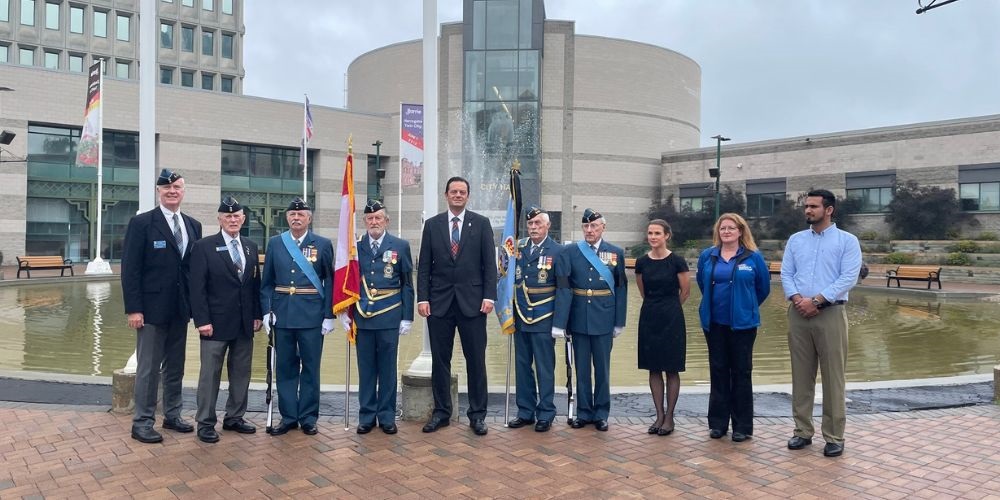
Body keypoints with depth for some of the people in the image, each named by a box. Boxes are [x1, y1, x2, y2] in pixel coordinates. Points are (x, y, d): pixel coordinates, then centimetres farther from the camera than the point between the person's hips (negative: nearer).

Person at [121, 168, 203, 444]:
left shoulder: (193, 225, 9)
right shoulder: (141, 223, -7)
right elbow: (130, 269, -10)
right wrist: (133, 309, -15)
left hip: (180, 308, 5)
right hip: (152, 307, -5)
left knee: (175, 366, 14)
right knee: (148, 368, 1)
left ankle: (172, 415, 26)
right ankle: (142, 423, 12)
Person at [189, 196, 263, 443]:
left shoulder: (251, 247, 10)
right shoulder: (204, 246, -5)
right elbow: (197, 287, -9)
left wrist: (257, 314, 6)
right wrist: (202, 320, -14)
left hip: (245, 323, 5)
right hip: (216, 322, -5)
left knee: (241, 373, 11)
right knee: (210, 374, 3)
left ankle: (234, 417, 23)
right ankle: (206, 423, 13)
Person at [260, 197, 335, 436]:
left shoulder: (323, 244, 1)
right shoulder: (275, 244, 7)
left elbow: (330, 282, -1)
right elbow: (266, 282, 8)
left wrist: (329, 316, -6)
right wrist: (266, 311, -2)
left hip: (312, 317, -2)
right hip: (282, 316, 2)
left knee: (310, 367, 5)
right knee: (285, 367, 9)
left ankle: (308, 417, 17)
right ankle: (288, 416, 20)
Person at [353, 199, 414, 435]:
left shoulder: (400, 246, 2)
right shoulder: (355, 246, 5)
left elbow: (407, 284, 3)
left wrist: (407, 317, -1)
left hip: (389, 317, -1)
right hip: (362, 317, 1)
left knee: (388, 369, 6)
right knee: (366, 369, 8)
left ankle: (387, 416, 17)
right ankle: (366, 416, 18)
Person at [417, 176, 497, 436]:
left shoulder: (481, 223, 4)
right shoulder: (432, 224, 7)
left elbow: (489, 263, 1)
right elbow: (424, 266, 5)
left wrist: (489, 296, -8)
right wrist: (422, 298, -3)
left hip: (472, 301, -1)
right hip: (439, 301, 1)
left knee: (476, 360, 3)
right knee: (440, 360, 7)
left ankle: (477, 414, 14)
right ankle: (441, 411, 20)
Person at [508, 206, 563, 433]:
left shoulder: (558, 251, -5)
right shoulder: (518, 248, 7)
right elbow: (509, 278, 9)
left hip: (544, 319, -4)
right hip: (520, 318, 4)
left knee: (545, 369, 4)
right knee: (522, 366, 11)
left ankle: (545, 414, 16)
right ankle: (525, 412, 23)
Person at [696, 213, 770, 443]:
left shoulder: (753, 257, -3)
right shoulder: (707, 256, 5)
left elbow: (763, 287, 7)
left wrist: (747, 306, 13)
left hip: (742, 323, -2)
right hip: (714, 323, 2)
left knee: (741, 372, 4)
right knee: (718, 371, 9)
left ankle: (743, 426, 13)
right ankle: (718, 422, 18)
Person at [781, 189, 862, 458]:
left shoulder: (847, 240, 1)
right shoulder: (796, 240, 13)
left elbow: (849, 278, -9)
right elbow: (786, 274, 7)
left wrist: (816, 300, -16)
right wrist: (797, 298, -12)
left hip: (830, 313, -3)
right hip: (798, 313, 4)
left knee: (833, 377, 0)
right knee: (801, 375, 8)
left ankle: (834, 436, 10)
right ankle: (803, 431, 18)